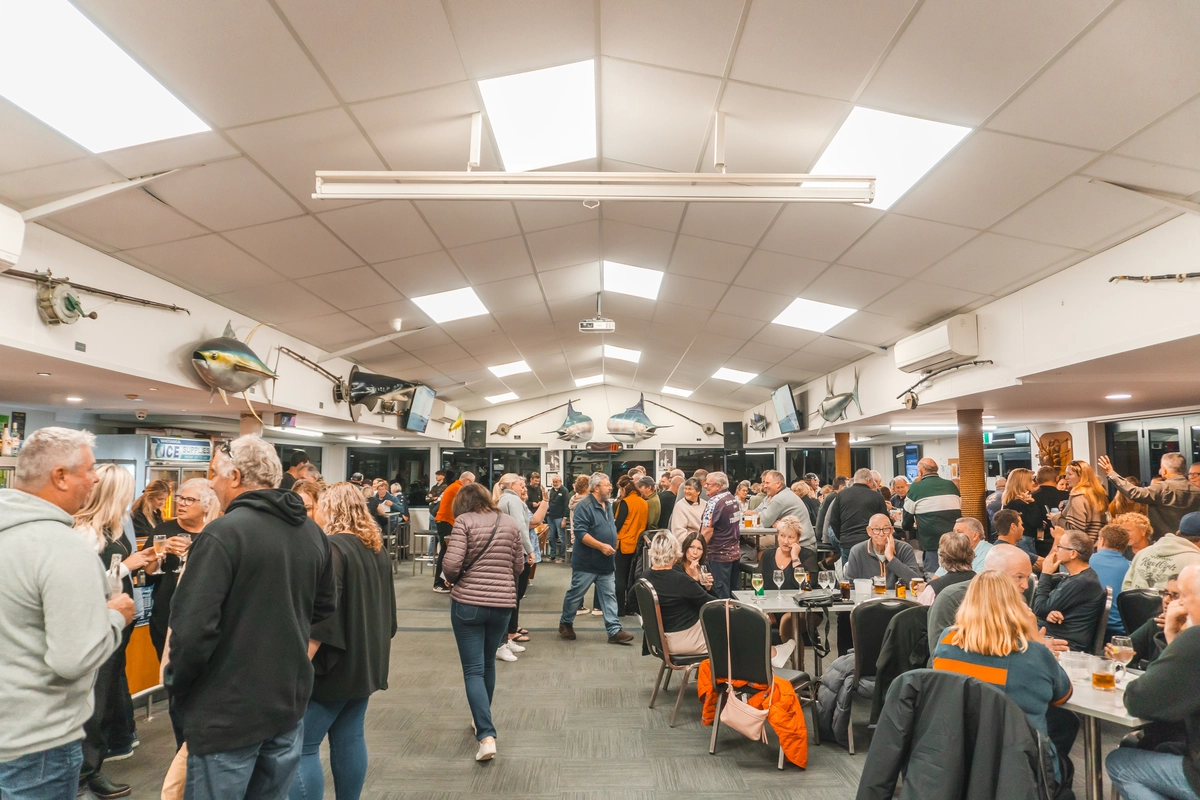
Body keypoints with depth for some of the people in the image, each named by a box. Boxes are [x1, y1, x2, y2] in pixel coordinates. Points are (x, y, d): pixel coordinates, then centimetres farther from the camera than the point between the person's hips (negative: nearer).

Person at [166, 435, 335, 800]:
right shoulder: (313, 533, 3)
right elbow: (323, 608, 14)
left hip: (228, 711, -6)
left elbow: (193, 628, -22)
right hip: (290, 701, 6)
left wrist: (177, 684, -5)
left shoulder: (222, 534, -19)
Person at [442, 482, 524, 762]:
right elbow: (519, 567, 8)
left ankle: (487, 736, -8)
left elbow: (452, 564, -15)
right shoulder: (511, 523, 5)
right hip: (503, 603, 4)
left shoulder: (464, 521, -7)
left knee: (473, 670, 2)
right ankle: (481, 719, 39)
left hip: (468, 602, -4)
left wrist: (454, 580, 5)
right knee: (488, 663, 22)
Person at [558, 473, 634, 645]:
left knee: (609, 596, 3)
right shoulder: (585, 506, -17)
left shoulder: (607, 505, 10)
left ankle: (614, 631, 3)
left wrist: (612, 545, 12)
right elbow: (580, 533, -23)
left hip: (606, 562, 7)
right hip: (587, 562, -7)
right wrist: (601, 546, -26)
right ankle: (565, 623, 26)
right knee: (575, 595, 7)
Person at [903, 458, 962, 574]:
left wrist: (916, 525, 29)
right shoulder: (951, 485, 10)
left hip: (932, 544, -4)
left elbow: (906, 524, 7)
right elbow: (959, 511, 21)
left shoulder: (916, 487, -1)